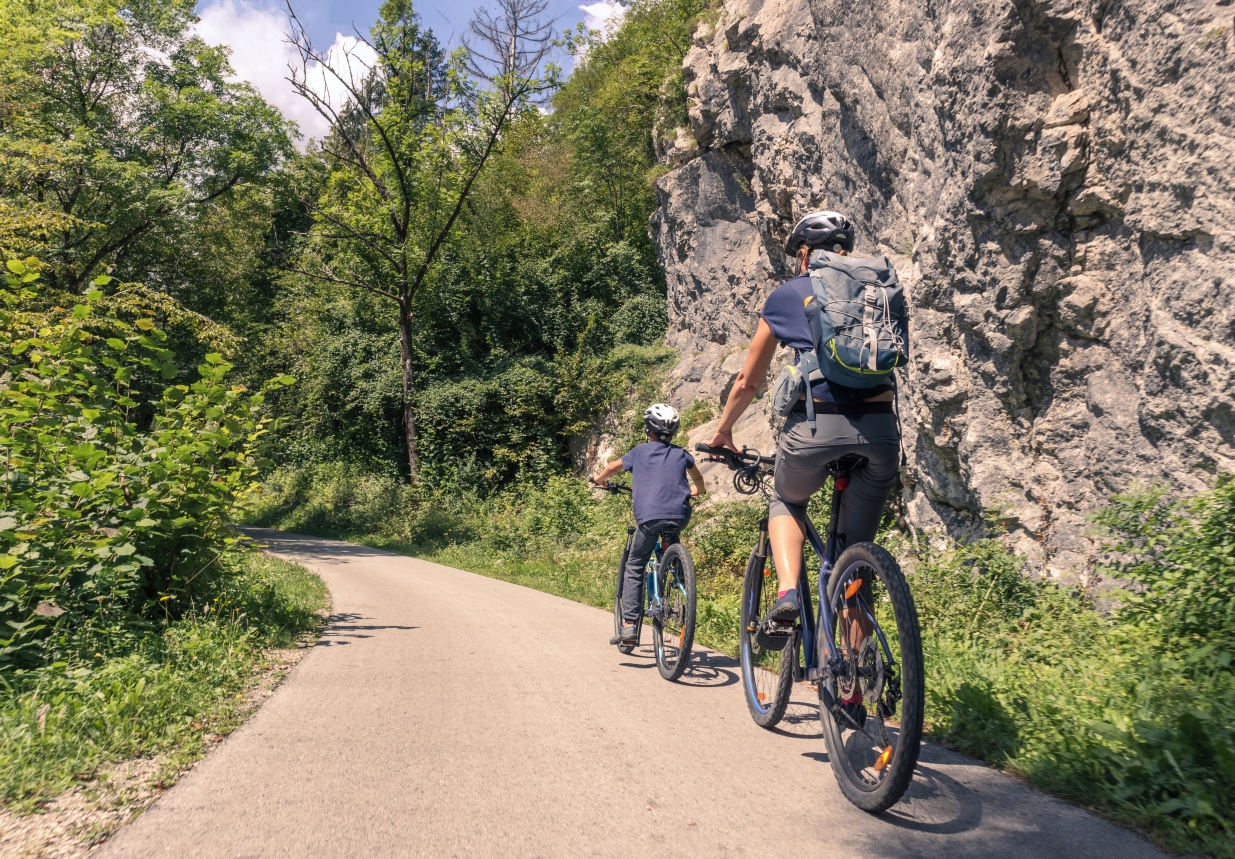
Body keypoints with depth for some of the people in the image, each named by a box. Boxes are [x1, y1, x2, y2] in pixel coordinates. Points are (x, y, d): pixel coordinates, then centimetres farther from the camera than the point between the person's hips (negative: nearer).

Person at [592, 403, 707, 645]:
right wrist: (696, 491, 58)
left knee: (634, 568, 8)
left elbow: (612, 468, 23)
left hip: (648, 516, -2)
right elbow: (698, 480, 36)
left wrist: (599, 479, 44)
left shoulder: (640, 451, 14)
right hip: (679, 515, 2)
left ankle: (629, 626, -3)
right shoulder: (681, 454, 20)